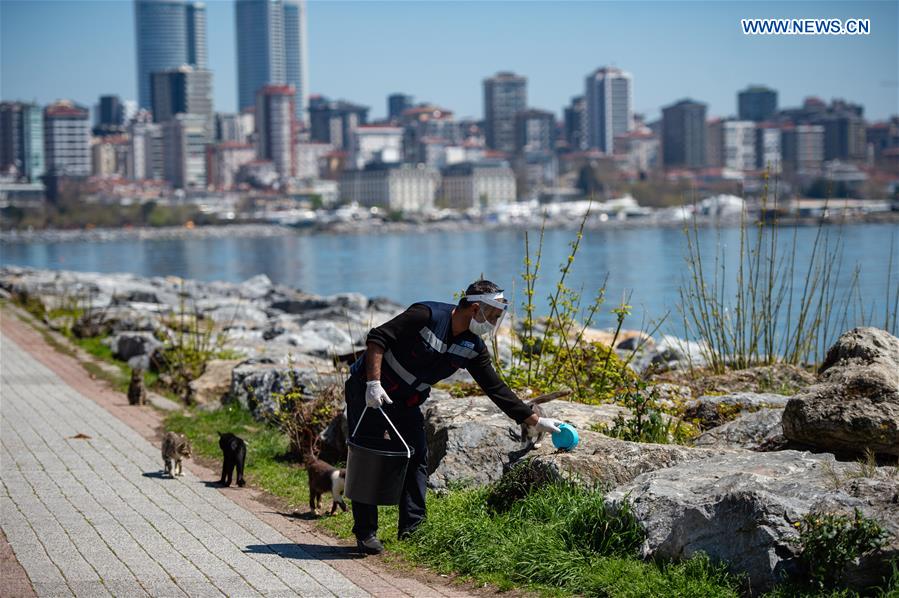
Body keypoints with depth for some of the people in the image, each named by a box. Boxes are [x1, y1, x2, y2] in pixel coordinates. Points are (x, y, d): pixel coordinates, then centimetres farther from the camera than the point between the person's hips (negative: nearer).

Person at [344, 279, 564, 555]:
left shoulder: (473, 347, -4)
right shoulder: (427, 315, -25)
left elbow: (496, 388, 1)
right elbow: (377, 338, -25)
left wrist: (536, 421, -1)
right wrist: (373, 383, -34)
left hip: (406, 402, 7)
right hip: (367, 391, -7)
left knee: (417, 459, 0)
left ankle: (412, 530, 4)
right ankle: (365, 533, 1)